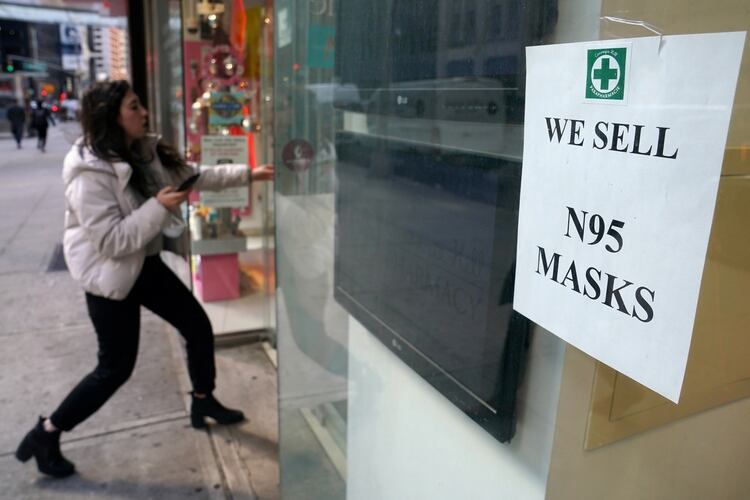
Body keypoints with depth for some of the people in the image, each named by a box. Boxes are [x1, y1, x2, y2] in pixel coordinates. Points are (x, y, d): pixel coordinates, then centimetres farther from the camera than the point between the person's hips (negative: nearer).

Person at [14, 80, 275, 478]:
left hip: (146, 264, 8)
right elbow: (110, 241, -29)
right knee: (116, 367, 1)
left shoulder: (146, 152, -1)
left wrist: (248, 174, 4)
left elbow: (196, 176, 9)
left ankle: (203, 403, 35)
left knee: (198, 327, 12)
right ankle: (45, 435, 24)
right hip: (109, 275, -8)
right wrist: (159, 207, -28)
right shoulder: (90, 174, -25)